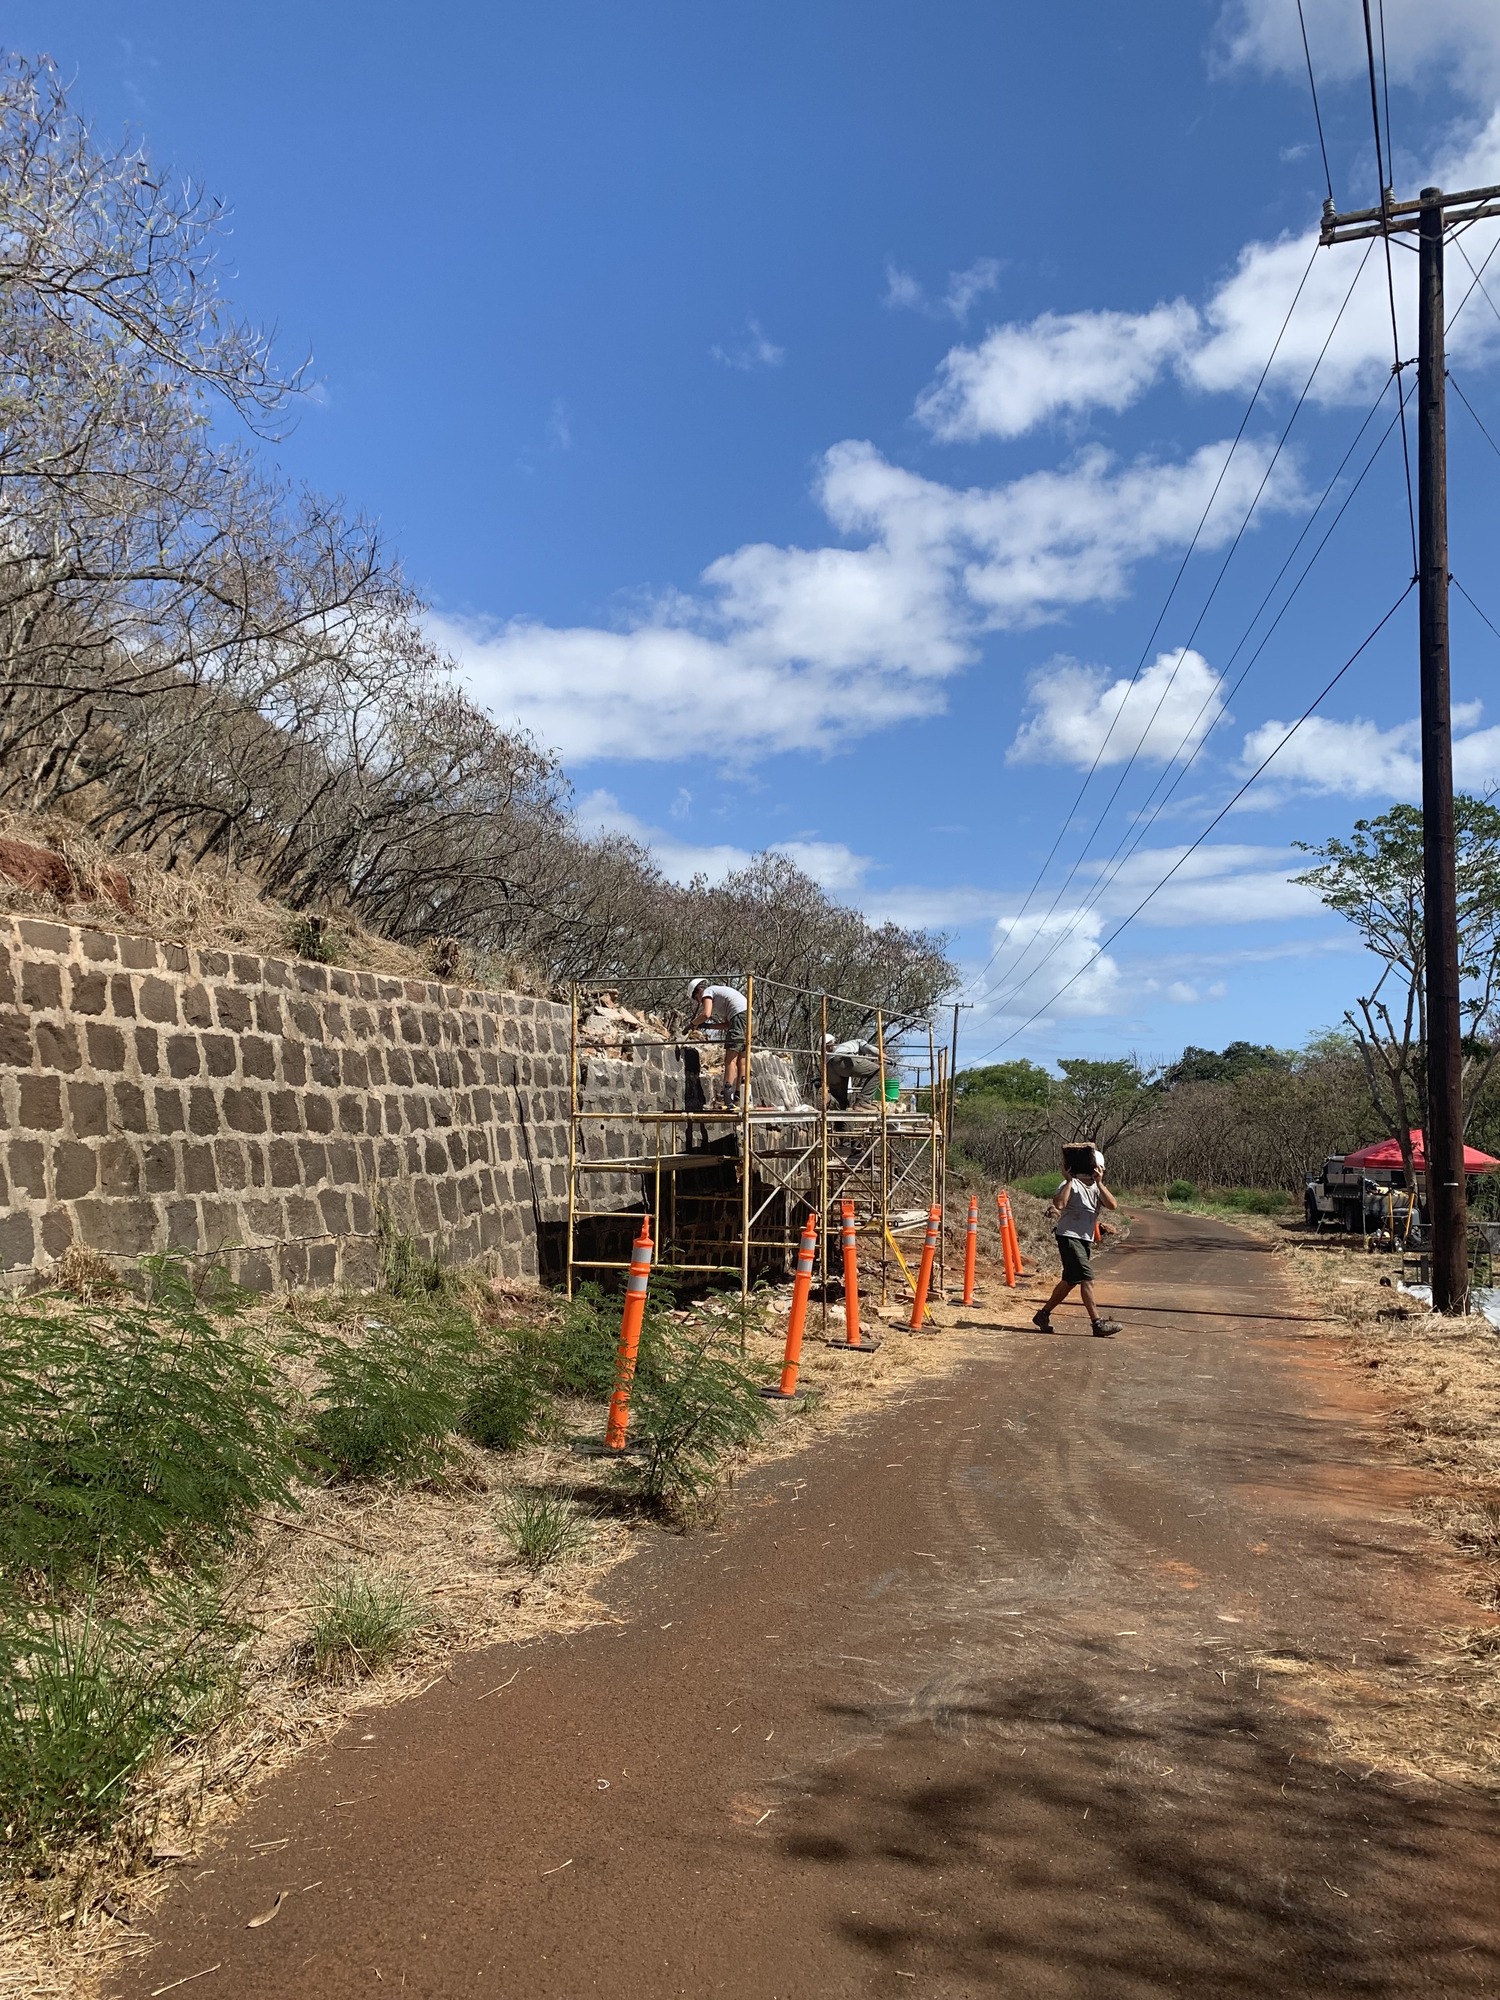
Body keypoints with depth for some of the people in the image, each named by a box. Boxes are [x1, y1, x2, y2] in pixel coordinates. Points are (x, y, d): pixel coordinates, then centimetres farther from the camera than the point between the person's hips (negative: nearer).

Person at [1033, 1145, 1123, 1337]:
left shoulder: (1098, 1188, 10)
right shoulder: (1072, 1185, -10)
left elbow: (1113, 1205, -7)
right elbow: (1058, 1204, -28)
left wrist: (1099, 1182, -14)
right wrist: (1069, 1179, -22)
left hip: (1086, 1239, 8)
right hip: (1068, 1236, -8)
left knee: (1070, 1280, 12)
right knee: (1086, 1278, -12)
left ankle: (1043, 1314, 22)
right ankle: (1097, 1323, -10)